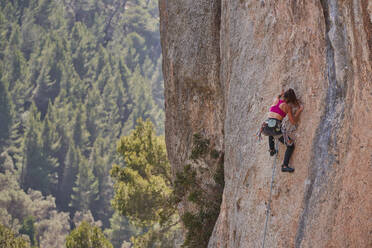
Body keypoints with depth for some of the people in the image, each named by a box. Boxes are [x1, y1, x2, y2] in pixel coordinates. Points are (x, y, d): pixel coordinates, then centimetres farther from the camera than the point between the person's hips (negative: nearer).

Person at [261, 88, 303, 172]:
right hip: (276, 127, -5)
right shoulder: (287, 106, 6)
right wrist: (299, 111, 17)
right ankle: (285, 166, -1)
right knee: (291, 145, 11)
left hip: (265, 127, 5)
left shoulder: (276, 99, 15)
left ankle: (272, 150, 40)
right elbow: (293, 122, 10)